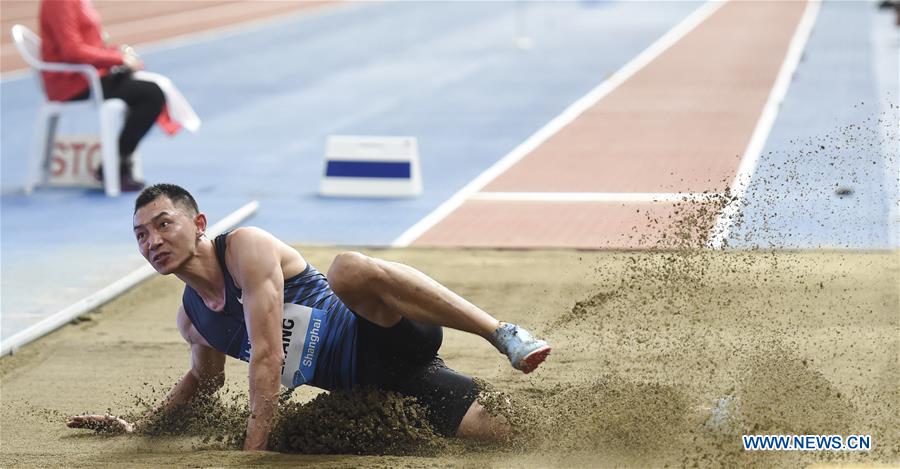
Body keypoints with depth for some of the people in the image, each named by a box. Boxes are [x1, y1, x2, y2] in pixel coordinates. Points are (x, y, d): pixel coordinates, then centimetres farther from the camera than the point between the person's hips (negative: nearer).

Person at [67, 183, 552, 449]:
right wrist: (142, 424, 22)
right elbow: (205, 379, 33)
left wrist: (253, 448, -20)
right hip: (371, 383, 5)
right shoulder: (191, 318, 11)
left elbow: (266, 355, -19)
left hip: (383, 336, -5)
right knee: (502, 434, -15)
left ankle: (504, 335, -35)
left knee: (351, 268, -41)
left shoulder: (246, 247, -11)